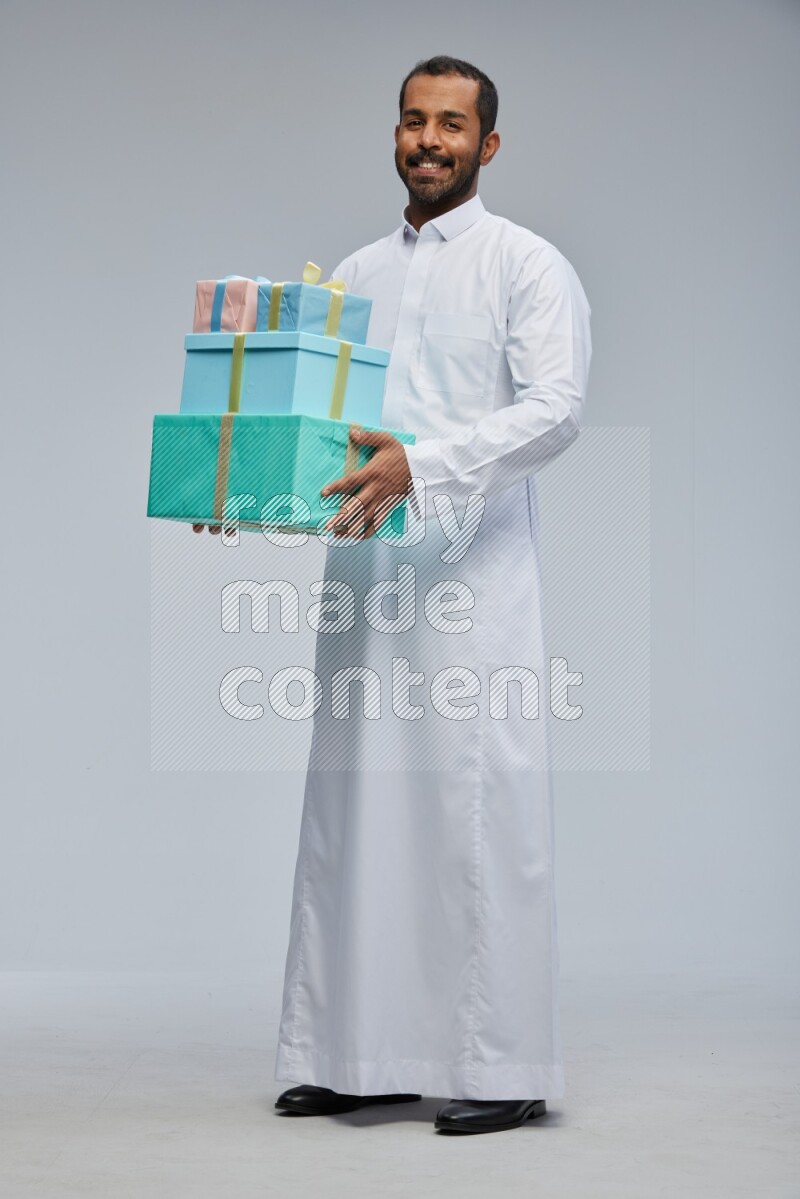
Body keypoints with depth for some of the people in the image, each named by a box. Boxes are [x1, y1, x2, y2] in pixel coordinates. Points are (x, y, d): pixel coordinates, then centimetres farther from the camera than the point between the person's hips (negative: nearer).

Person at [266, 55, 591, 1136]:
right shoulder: (356, 275, 20)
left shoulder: (526, 265, 2)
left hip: (471, 573, -6)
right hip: (362, 569, 6)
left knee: (477, 815, -6)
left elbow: (556, 407, -11)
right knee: (353, 812, 7)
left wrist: (421, 465, -23)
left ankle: (503, 1071, 1)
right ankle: (361, 1055, 15)